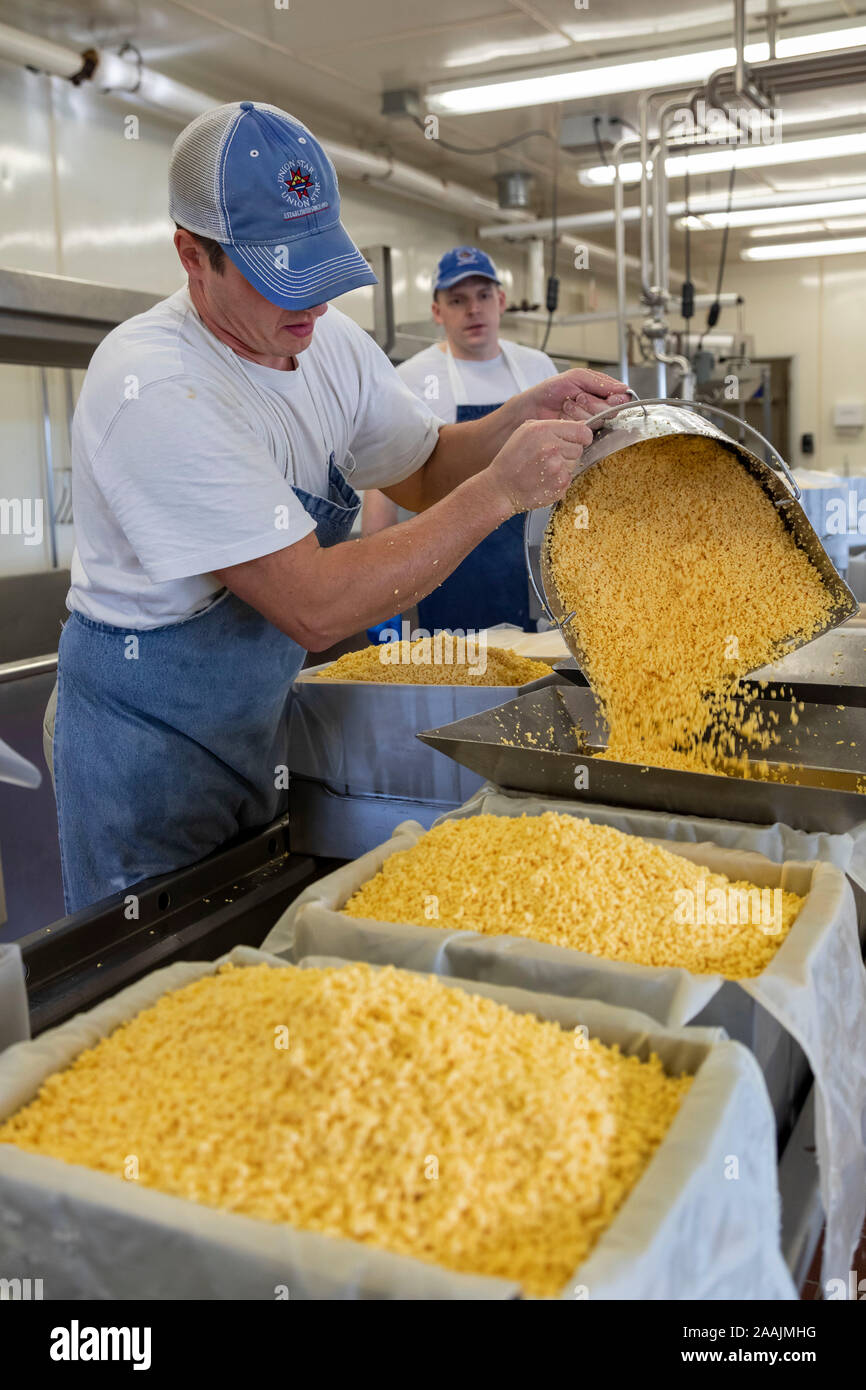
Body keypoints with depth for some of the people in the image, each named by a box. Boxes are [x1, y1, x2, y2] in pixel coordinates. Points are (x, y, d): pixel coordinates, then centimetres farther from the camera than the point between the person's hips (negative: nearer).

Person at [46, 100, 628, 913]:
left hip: (261, 715, 7)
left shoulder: (327, 339, -2)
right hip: (148, 733, -7)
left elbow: (422, 472, 11)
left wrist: (524, 417, -9)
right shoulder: (153, 388, -27)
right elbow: (315, 608, -31)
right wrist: (497, 492, -29)